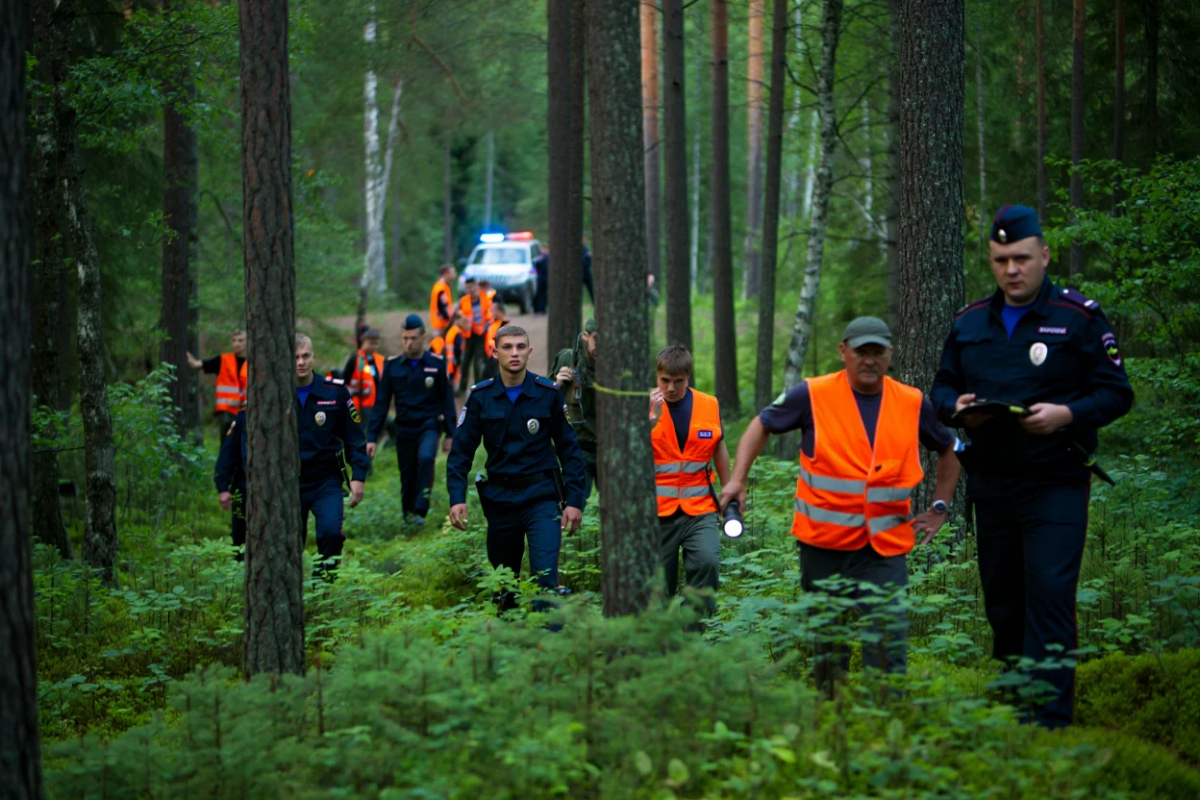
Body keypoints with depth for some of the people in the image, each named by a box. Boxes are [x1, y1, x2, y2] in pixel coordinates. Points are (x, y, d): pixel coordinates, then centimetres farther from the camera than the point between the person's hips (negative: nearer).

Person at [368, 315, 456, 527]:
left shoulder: (437, 364, -3)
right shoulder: (393, 365, 0)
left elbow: (447, 400, 3)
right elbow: (382, 403, 3)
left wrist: (450, 434, 2)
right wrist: (372, 437, -1)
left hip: (429, 425, -2)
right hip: (404, 428, 2)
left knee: (426, 458, -30)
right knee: (407, 476, 6)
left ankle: (420, 509, -28)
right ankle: (409, 514, 28)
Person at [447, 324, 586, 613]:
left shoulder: (548, 393, 0)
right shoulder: (480, 396, 2)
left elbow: (569, 449, 4)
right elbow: (461, 450, 3)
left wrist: (574, 500, -2)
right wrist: (457, 497, -10)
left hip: (542, 496, -2)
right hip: (500, 499, 2)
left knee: (545, 578, -15)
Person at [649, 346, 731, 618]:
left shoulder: (709, 405, 3)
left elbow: (719, 450, 17)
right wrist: (651, 419, -30)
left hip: (700, 507, 1)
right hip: (658, 511, -1)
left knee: (707, 561, -22)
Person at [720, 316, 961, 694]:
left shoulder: (913, 404, 4)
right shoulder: (812, 395, -3)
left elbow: (949, 449, 20)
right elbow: (761, 425, 10)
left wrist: (939, 509, 12)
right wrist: (738, 479, 0)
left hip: (885, 548, 0)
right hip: (824, 542, 0)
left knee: (889, 630, -13)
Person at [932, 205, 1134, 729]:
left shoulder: (1079, 318, -3)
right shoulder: (970, 322, 11)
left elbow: (1116, 393, -3)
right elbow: (942, 386, 19)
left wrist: (1066, 414, -20)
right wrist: (957, 406, -4)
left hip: (1055, 483, -5)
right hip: (990, 484, 5)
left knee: (1049, 595, -14)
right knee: (1002, 602, 12)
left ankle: (1050, 719, -15)